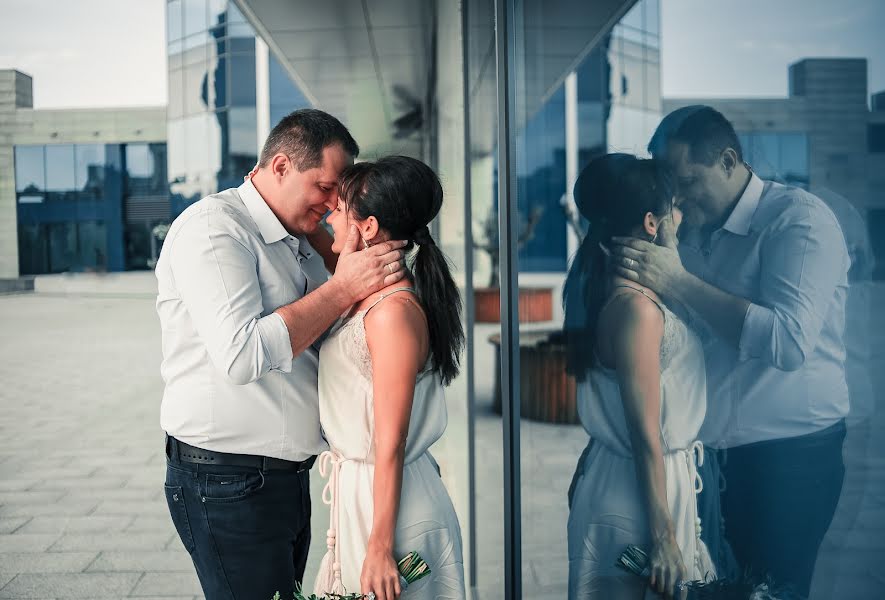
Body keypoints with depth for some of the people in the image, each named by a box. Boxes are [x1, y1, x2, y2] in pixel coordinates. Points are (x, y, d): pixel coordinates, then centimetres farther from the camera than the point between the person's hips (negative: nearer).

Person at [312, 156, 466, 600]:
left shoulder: (394, 311, -23)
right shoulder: (368, 295, 3)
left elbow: (390, 446, -22)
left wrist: (380, 548, -19)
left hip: (386, 499, -9)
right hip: (357, 493, 9)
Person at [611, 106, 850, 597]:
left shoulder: (799, 219, -12)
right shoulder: (693, 232, 9)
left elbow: (789, 341, -26)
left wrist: (678, 282, -26)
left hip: (788, 452, -6)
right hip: (712, 447, 6)